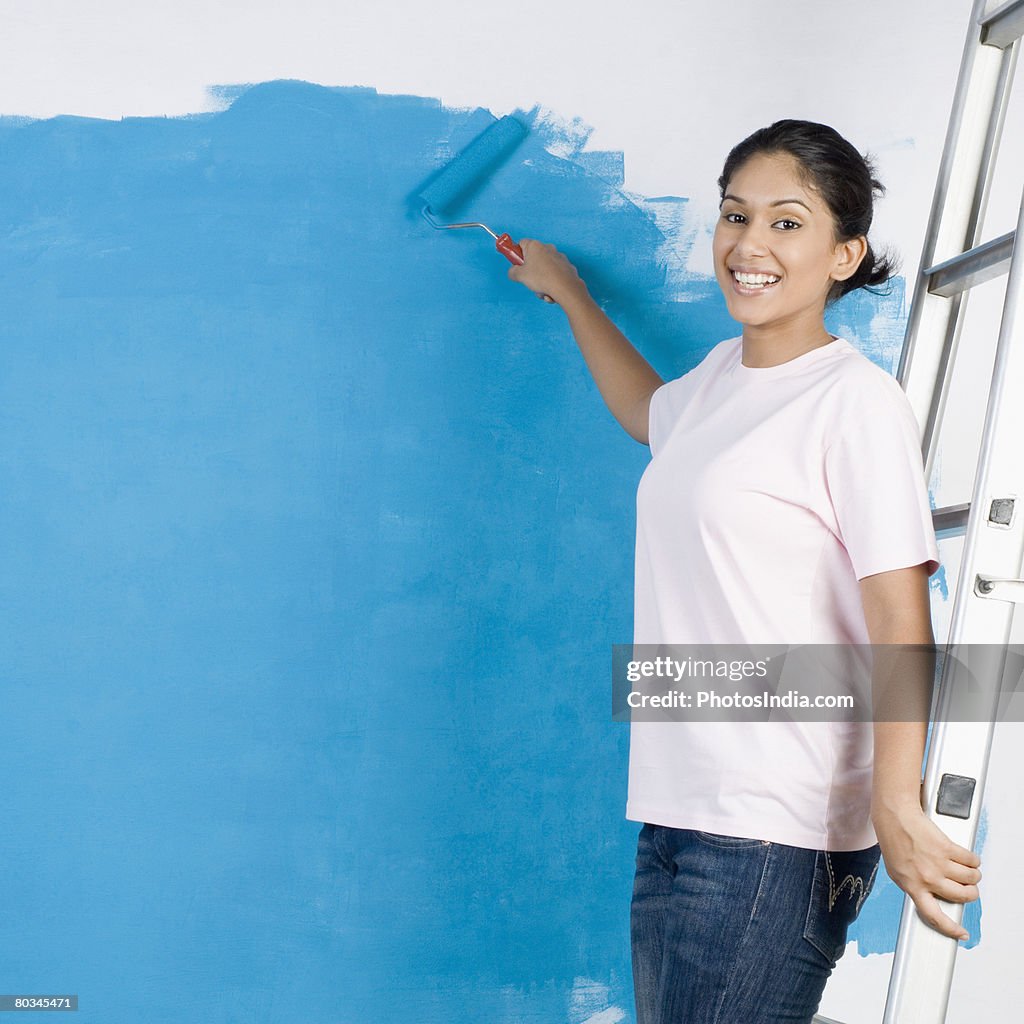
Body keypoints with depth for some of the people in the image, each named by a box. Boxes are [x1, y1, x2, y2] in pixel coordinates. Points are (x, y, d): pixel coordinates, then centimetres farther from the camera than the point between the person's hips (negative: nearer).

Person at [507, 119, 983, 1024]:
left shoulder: (857, 402, -10)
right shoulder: (722, 372, 14)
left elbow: (901, 622, -15)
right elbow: (649, 415, 40)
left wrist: (897, 808, -26)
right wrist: (570, 294, 48)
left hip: (774, 835, -8)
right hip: (678, 812, 8)